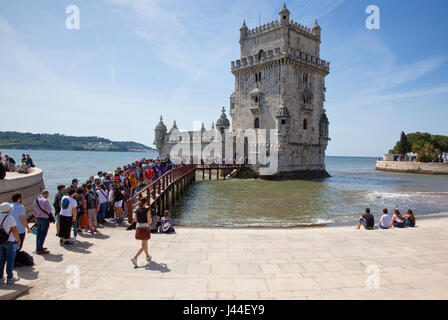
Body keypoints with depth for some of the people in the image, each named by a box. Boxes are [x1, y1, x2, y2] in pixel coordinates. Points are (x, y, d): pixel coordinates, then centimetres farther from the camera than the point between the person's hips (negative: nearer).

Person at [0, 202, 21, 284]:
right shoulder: (9, 218, -17)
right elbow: (14, 230, -18)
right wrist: (18, 240, -7)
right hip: (9, 241, -6)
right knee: (10, 259, 4)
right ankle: (9, 278, 9)